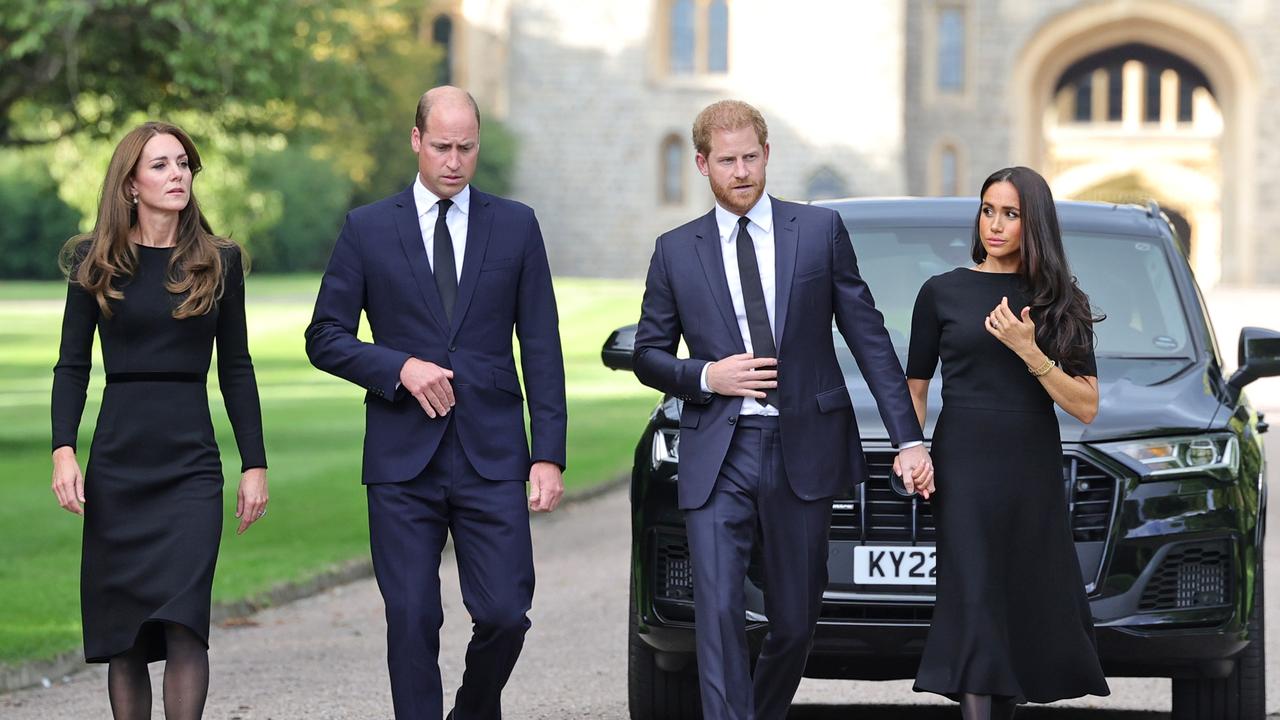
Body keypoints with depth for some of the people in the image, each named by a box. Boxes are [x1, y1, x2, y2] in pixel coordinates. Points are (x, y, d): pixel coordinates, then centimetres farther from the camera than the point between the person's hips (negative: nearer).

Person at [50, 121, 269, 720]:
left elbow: (236, 368, 9)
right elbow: (72, 365, 3)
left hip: (192, 462, 0)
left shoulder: (219, 261, 6)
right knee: (122, 631, 4)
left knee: (183, 623, -14)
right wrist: (63, 449, -11)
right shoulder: (96, 262, 4)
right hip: (117, 462, 0)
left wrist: (254, 464, 5)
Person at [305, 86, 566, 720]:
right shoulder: (368, 229, 6)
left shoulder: (515, 226, 8)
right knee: (411, 621, -2)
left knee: (505, 613, -4)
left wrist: (549, 454, -1)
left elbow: (541, 350, 6)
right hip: (403, 461, 0)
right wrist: (400, 367, -11)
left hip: (492, 458, 0)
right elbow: (325, 338, 6)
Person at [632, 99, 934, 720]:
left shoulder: (821, 230, 5)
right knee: (718, 613, -12)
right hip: (717, 458, 0)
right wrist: (706, 376, -9)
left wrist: (908, 437, -2)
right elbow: (648, 355, 12)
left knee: (796, 621, 8)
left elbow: (869, 337, 4)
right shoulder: (676, 250, 6)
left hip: (803, 452, 1)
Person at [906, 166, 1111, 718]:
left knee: (1029, 612, 3)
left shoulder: (1061, 303, 8)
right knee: (975, 607, -11)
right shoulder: (943, 293, 5)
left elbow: (1086, 407, 1)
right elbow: (914, 387, 10)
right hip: (965, 469, -2)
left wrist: (1029, 352, -13)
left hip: (1035, 474, 3)